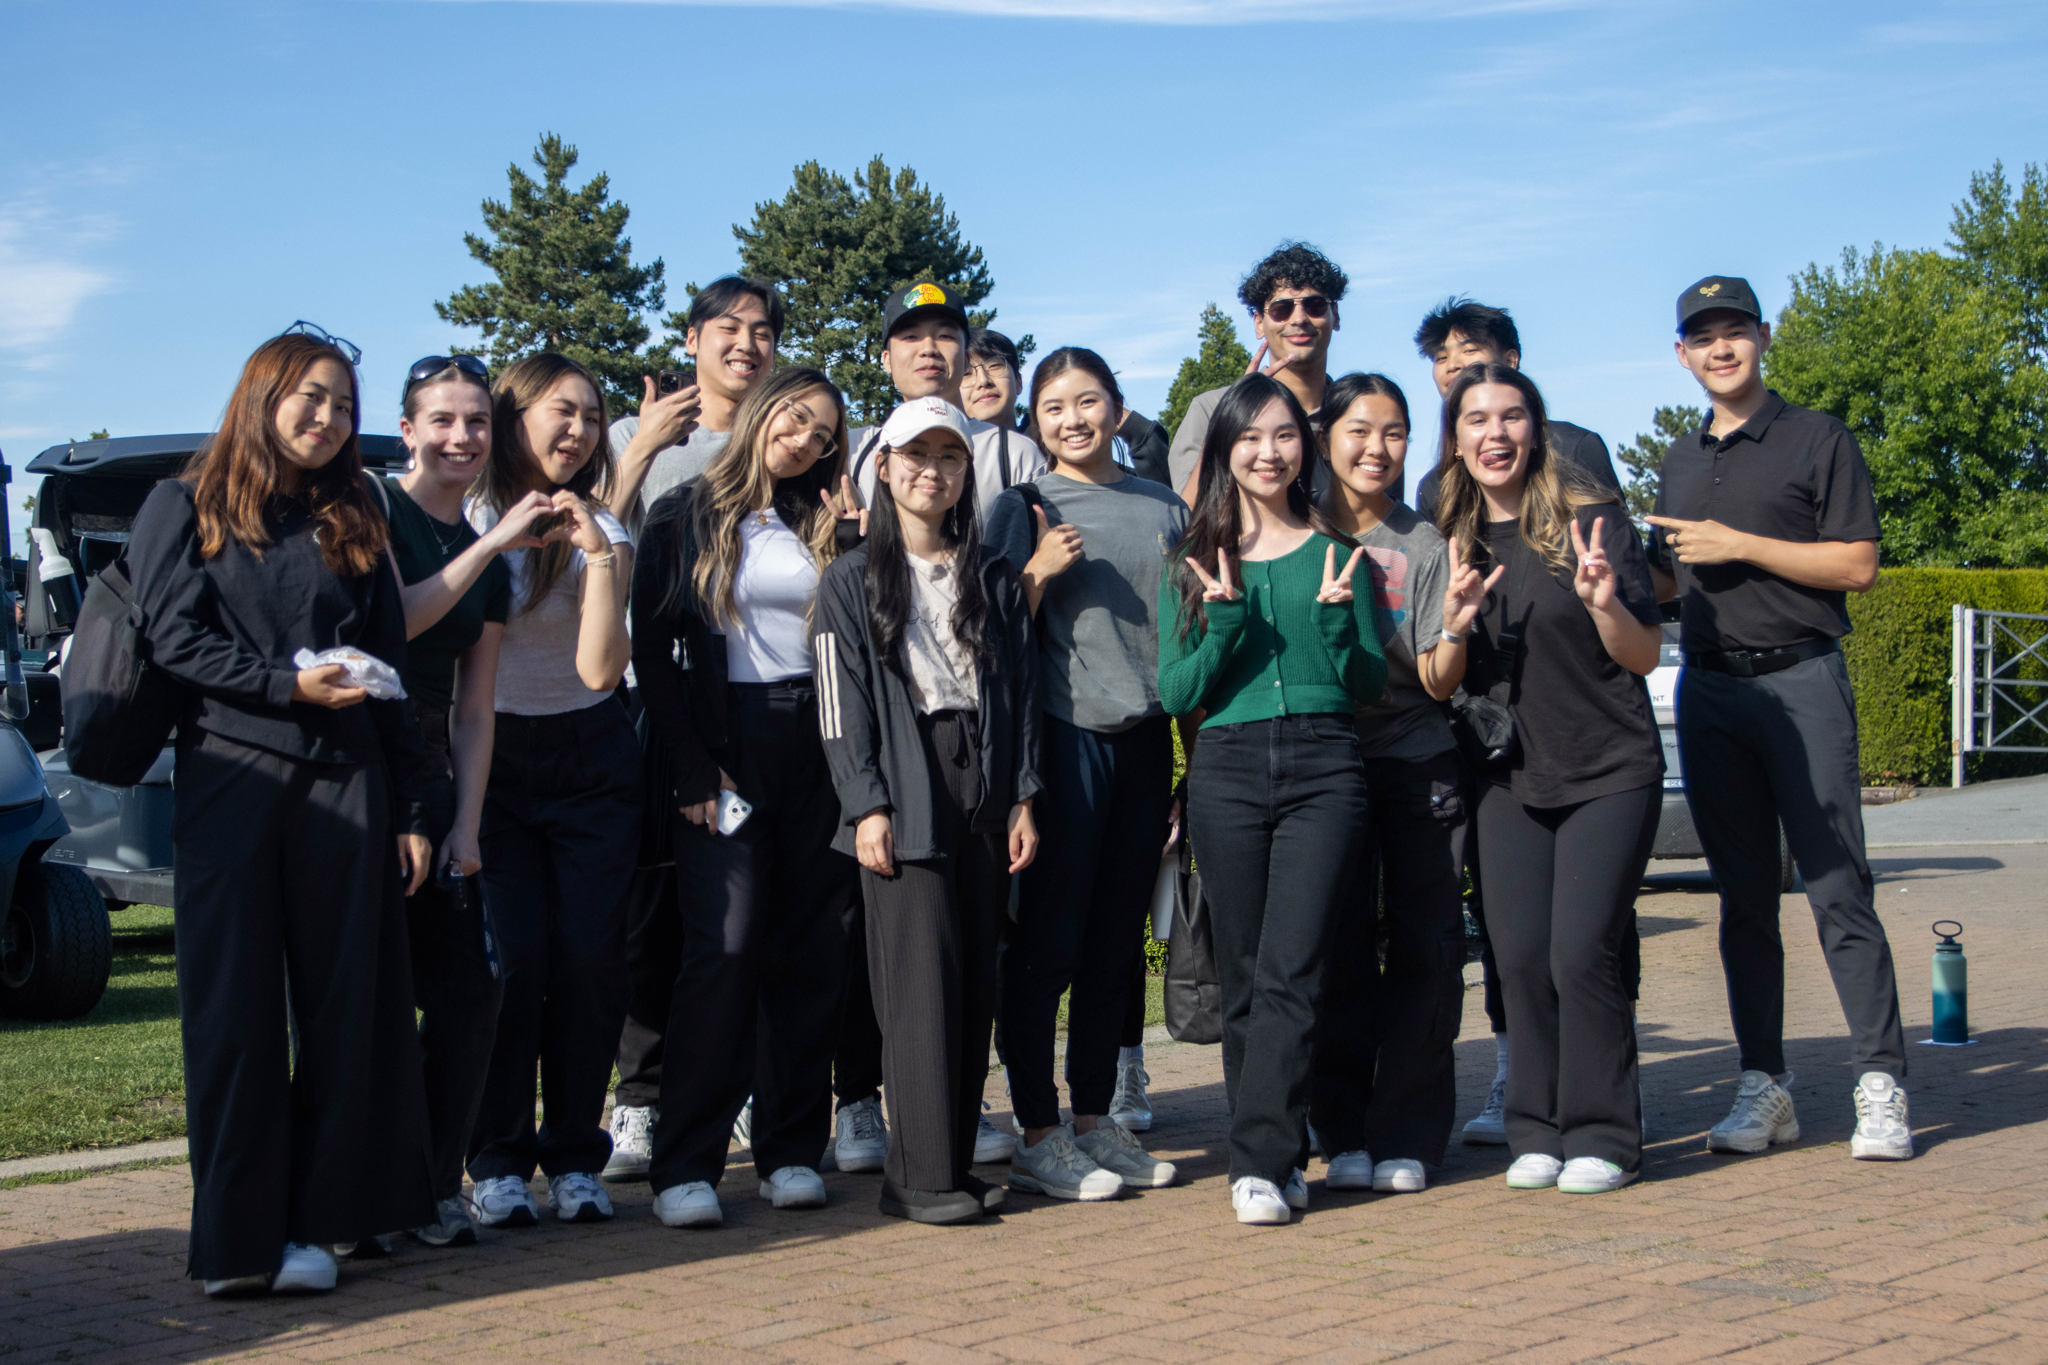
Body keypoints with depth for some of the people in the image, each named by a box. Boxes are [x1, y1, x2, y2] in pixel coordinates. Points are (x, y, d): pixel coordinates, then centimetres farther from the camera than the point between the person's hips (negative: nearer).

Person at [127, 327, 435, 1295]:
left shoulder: (352, 523, 17)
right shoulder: (187, 508, 6)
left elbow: (391, 671, 14)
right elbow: (177, 638, -4)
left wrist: (409, 807, 9)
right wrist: (288, 685, -15)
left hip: (346, 780, 4)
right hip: (231, 773, -4)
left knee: (350, 998, 1)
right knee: (236, 1006, -2)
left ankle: (326, 1212, 9)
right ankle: (240, 1240, 1)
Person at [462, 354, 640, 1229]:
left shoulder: (599, 529, 1)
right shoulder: (464, 517, -1)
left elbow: (600, 669, -14)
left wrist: (601, 558, -21)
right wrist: (500, 539, -20)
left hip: (589, 763, 2)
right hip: (491, 759, -1)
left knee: (590, 959, -3)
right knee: (514, 959, -10)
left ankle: (575, 1158, 9)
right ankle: (499, 1164, 1)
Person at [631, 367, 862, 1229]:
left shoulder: (824, 525, 15)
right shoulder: (686, 518, 4)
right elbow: (652, 653, -1)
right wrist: (692, 769, -8)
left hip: (816, 750, 4)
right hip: (725, 748, -4)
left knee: (812, 952, 2)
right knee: (725, 946, -12)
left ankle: (791, 1150, 11)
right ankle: (685, 1166, -9)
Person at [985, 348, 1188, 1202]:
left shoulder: (1165, 510, 14)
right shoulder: (1026, 508, 1)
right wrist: (1038, 575, -18)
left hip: (1145, 741, 5)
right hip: (1064, 739, -5)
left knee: (1117, 943, 10)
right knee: (1048, 943, -4)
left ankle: (1095, 1122, 19)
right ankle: (1038, 1139, 2)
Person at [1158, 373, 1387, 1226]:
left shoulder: (1336, 555, 11)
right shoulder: (1194, 566, 11)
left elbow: (1371, 685, 8)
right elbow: (1176, 694, 4)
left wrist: (1336, 617, -9)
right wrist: (1224, 619, -10)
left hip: (1324, 769, -1)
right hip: (1227, 771, 1)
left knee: (1289, 971, -11)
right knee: (1244, 977, 2)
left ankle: (1261, 1163, -11)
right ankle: (1275, 1156, 11)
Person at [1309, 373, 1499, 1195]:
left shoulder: (1426, 546, 3)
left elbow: (1439, 686, -1)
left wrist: (1454, 628, -21)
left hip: (1419, 763, 0)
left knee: (1425, 949, -3)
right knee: (1340, 950, 1)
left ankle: (1407, 1135, 6)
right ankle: (1346, 1134, 11)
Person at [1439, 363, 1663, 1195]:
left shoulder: (1589, 521, -5)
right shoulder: (1452, 540, 6)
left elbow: (1646, 656, -4)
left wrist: (1604, 603, -23)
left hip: (1610, 774, -4)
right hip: (1509, 777, 4)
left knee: (1581, 954, -10)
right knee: (1519, 958, 1)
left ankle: (1602, 1135, 2)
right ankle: (1537, 1132, 14)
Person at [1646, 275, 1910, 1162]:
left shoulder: (1817, 441, 1)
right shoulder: (1681, 462, 19)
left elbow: (1858, 566, -6)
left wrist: (1742, 546, -12)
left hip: (1800, 681, -5)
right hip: (1708, 691, 5)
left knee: (1837, 886, -9)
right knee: (1743, 895, 6)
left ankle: (1880, 1083, -6)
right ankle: (1764, 1086, 9)